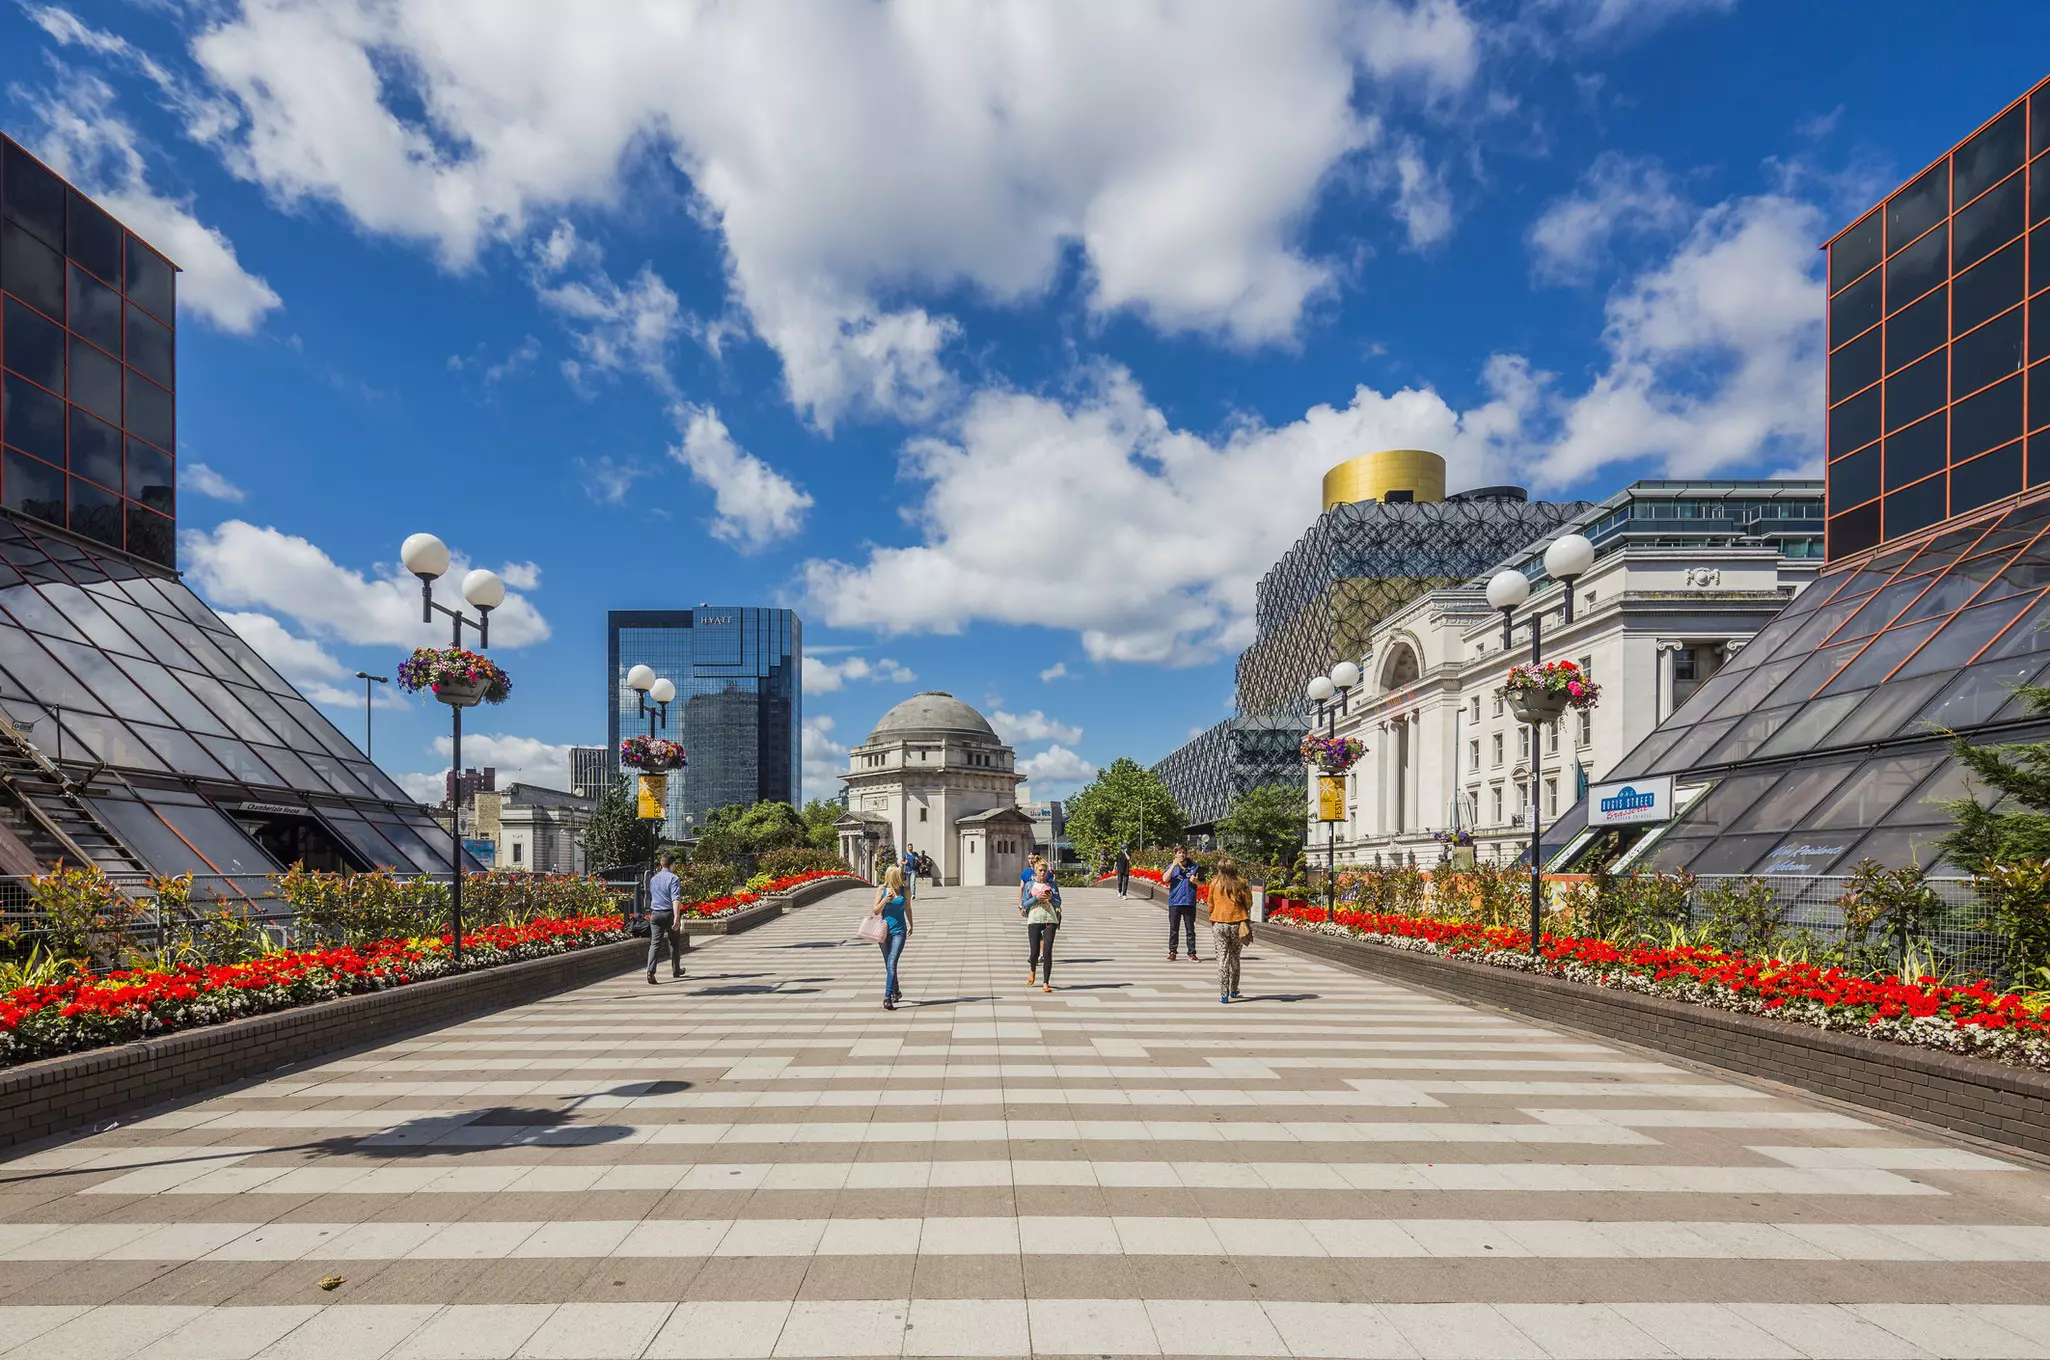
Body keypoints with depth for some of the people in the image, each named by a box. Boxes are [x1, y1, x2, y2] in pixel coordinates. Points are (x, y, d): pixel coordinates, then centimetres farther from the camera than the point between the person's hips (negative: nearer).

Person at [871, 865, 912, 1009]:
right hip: (885, 931, 2)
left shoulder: (905, 891, 0)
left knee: (892, 964, -15)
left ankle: (887, 997, -18)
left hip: (899, 931, -2)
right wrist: (885, 899, -17)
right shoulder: (882, 890, -3)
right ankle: (896, 991, 34)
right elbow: (876, 911, -2)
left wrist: (911, 925, 24)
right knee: (888, 966, 14)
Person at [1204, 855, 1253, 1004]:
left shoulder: (1214, 883, -3)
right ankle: (1233, 990, 29)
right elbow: (1249, 903, -2)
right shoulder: (1240, 883, -7)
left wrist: (1212, 920, 21)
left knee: (1222, 957, 3)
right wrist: (1248, 890, 16)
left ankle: (1223, 995, -1)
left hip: (1219, 924, 0)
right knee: (1234, 958, 16)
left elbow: (1210, 904, 5)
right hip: (1237, 923, 0)